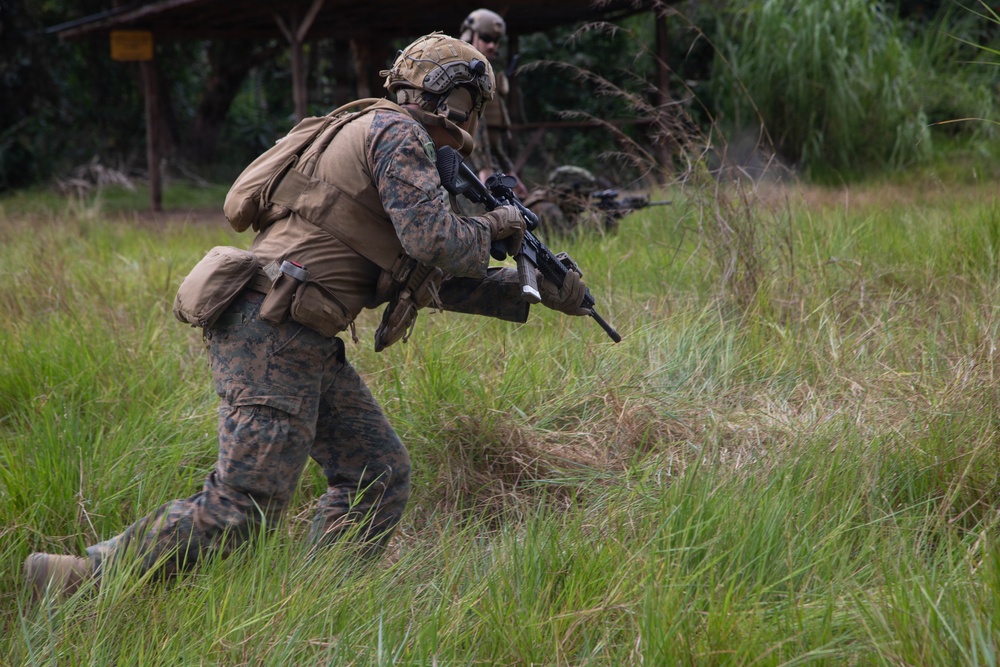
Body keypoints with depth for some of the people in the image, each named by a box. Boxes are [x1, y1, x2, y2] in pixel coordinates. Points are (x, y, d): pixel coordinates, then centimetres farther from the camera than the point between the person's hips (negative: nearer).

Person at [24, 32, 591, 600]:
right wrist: (493, 226, 1)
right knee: (244, 508, -11)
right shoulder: (398, 135, -8)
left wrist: (539, 289, 24)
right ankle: (85, 579, -5)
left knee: (381, 475, 10)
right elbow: (437, 243, -19)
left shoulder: (410, 150, 24)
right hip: (273, 336, -11)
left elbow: (442, 280, 26)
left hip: (307, 347, 11)